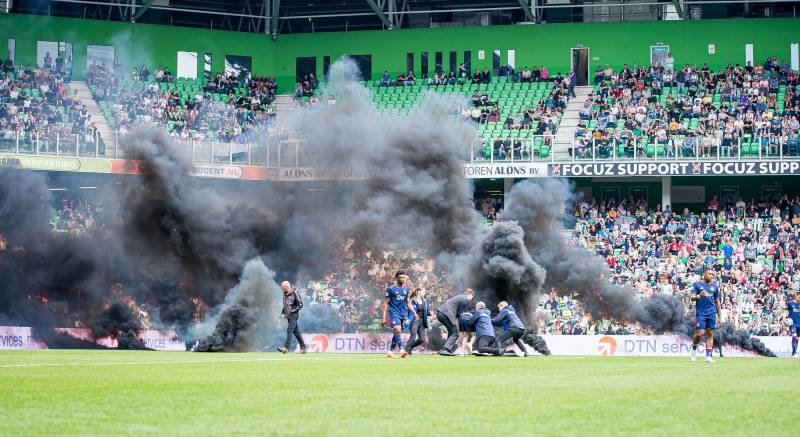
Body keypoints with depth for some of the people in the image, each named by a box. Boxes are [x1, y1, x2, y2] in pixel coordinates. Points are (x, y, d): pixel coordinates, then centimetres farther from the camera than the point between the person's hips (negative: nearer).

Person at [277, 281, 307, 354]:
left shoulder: (294, 294, -12)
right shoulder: (285, 294, 12)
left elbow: (300, 305, -13)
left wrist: (291, 311, -18)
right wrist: (282, 313, 10)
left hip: (294, 315, -8)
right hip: (288, 316, 8)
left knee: (289, 330, -16)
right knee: (296, 332, 10)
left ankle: (286, 348, -22)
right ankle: (303, 347, 15)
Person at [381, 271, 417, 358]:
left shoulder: (406, 289, 12)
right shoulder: (391, 289, -4)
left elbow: (408, 303, 19)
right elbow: (386, 303, -4)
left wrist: (414, 312, 6)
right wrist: (384, 317, -9)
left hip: (403, 313, 5)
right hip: (394, 312, -5)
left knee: (396, 333, 6)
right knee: (397, 330, -21)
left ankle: (390, 352, 15)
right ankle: (401, 351, -29)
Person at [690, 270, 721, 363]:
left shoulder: (715, 286, 12)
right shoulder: (697, 284, 1)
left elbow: (717, 302, 17)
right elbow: (692, 298, -5)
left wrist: (719, 316, 14)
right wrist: (699, 296, -26)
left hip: (712, 313, 4)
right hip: (701, 313, -4)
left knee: (710, 334, 0)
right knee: (700, 333, -11)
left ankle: (708, 356, -1)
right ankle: (694, 347, 19)